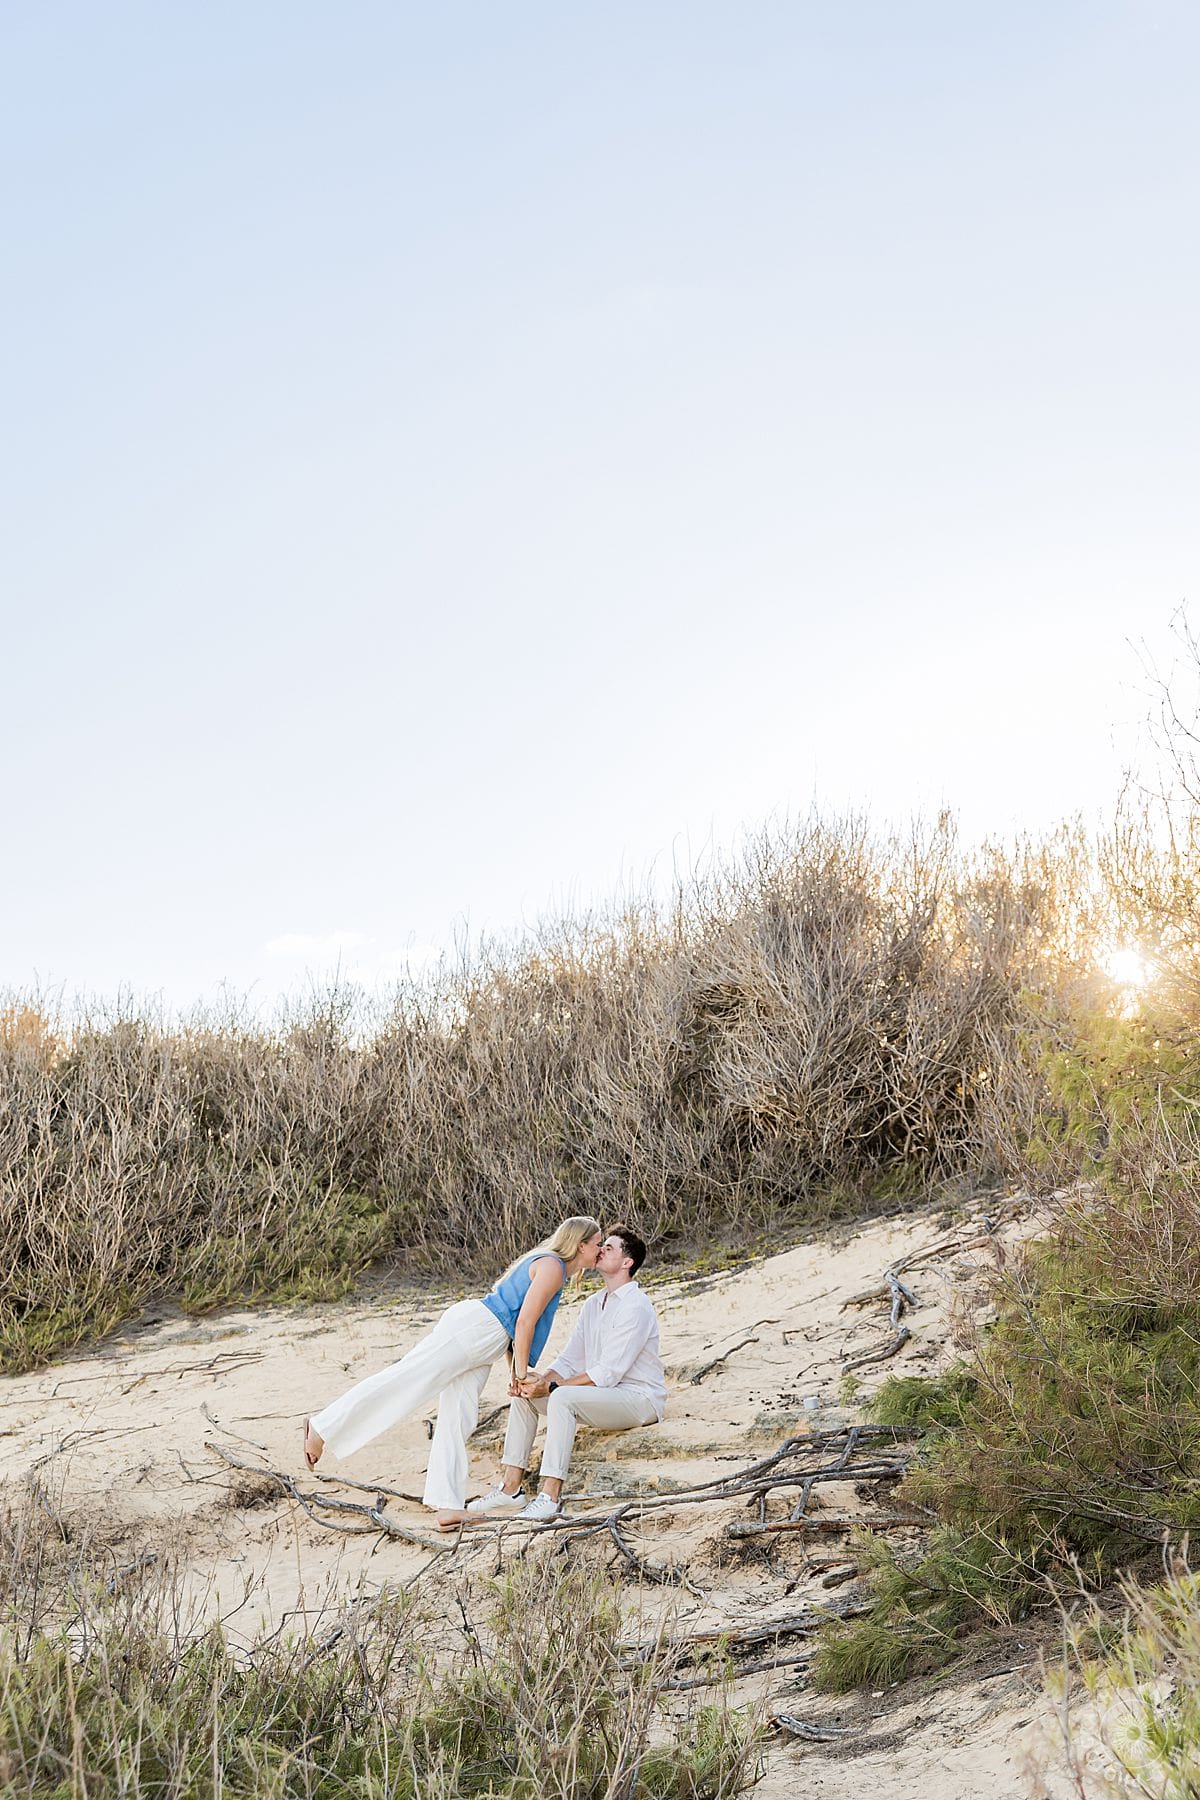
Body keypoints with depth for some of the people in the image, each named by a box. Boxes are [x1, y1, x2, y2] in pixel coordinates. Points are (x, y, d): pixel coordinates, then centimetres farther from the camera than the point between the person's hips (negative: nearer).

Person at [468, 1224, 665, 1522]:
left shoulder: (634, 1307, -16)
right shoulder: (592, 1305, 13)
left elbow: (608, 1373, -22)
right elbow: (569, 1360, 10)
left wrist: (551, 1387, -20)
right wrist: (542, 1381, -10)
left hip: (639, 1399, -9)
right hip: (603, 1394, 9)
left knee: (562, 1397, -32)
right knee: (524, 1394, -1)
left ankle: (550, 1497, -31)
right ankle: (511, 1487, -4)